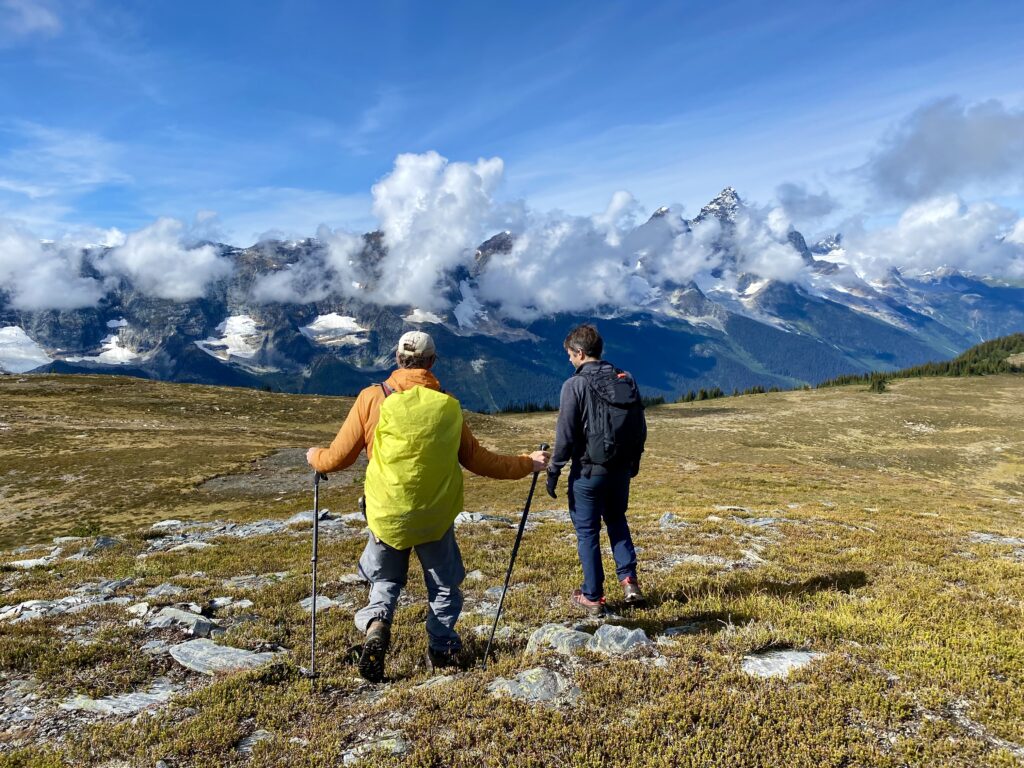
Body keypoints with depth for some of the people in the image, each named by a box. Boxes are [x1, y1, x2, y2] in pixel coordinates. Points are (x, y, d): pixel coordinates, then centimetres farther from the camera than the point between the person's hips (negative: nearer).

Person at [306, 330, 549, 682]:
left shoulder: (373, 397, -7)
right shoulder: (448, 405, -3)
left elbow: (338, 458, -2)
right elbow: (478, 460, 4)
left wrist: (315, 456, 21)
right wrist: (527, 464, 16)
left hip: (388, 515, 0)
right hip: (437, 516, 1)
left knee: (385, 581, 21)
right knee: (445, 585, 21)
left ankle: (376, 623, -3)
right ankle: (442, 647, 25)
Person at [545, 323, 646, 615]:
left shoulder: (575, 385, -14)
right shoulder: (626, 380, 3)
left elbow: (565, 435, -15)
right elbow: (641, 428, 8)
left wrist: (554, 471, -5)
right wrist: (633, 460, 20)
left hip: (588, 470, -5)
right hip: (622, 469, 6)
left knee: (587, 531, 8)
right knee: (617, 520, 25)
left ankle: (592, 597, 17)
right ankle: (629, 580, 16)